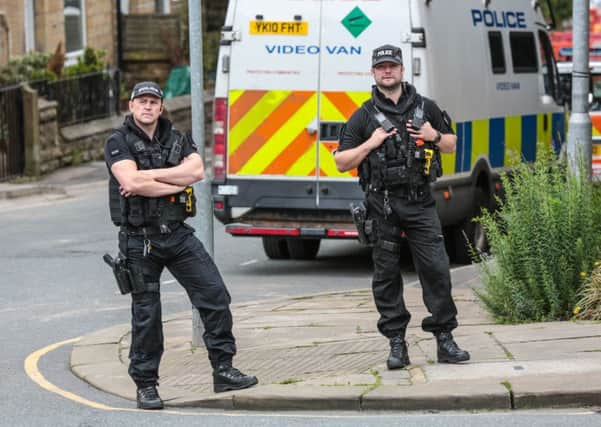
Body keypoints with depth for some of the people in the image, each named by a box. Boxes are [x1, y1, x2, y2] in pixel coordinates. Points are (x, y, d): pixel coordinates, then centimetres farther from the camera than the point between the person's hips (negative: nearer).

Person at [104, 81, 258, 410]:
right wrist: (177, 183, -11)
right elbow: (132, 182, -20)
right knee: (146, 314, 1)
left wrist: (148, 175, -15)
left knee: (215, 295, -3)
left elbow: (197, 170, -9)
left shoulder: (176, 139, 10)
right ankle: (146, 386, 11)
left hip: (177, 234, 4)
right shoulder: (119, 143, -3)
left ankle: (223, 371, 5)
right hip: (140, 240, -4)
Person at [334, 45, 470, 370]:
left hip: (420, 202, 1)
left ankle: (444, 338, 1)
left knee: (436, 269, -6)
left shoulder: (425, 108, 11)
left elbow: (451, 145, 21)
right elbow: (341, 162, 5)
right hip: (382, 206, -1)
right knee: (386, 275, 2)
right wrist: (371, 143, -9)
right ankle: (397, 345, 8)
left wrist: (434, 136, -1)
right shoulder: (364, 117, 6)